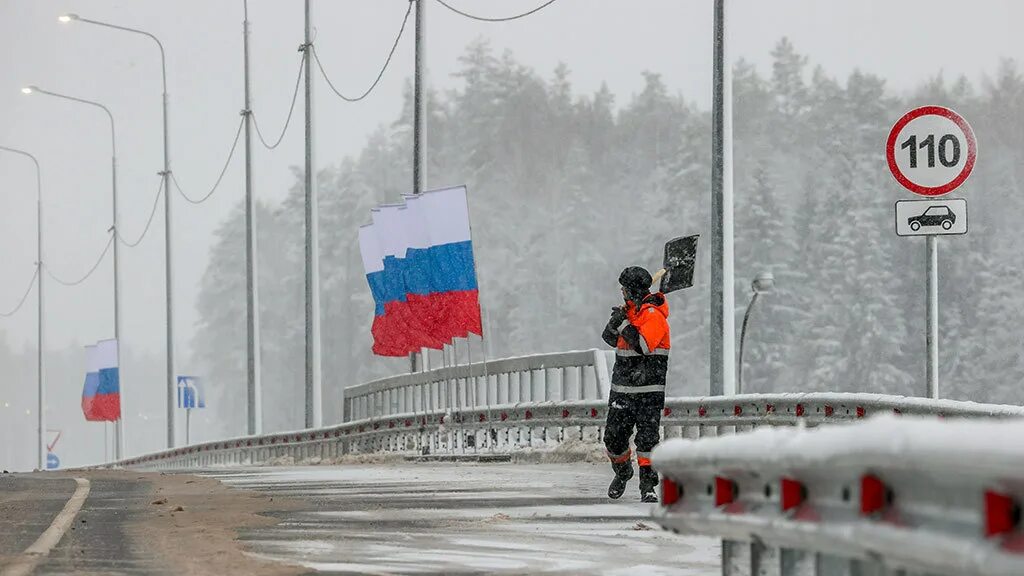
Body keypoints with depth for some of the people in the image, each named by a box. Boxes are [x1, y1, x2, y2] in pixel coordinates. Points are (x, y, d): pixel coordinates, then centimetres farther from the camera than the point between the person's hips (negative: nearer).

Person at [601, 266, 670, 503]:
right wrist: (614, 323, -7)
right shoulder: (631, 310, 11)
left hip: (649, 391, -7)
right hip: (622, 389, 7)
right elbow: (610, 339, 14)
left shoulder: (653, 315, -13)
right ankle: (622, 473, 32)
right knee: (614, 437, 8)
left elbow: (643, 345, -26)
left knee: (648, 437, -11)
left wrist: (623, 323, -19)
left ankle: (648, 485, -7)